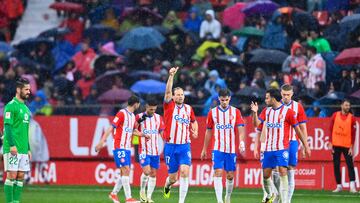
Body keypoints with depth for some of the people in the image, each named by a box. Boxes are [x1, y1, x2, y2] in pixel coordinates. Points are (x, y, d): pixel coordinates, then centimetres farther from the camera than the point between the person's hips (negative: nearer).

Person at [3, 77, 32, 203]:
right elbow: (7, 126, -14)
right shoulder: (11, 106, -7)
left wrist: (28, 149, 21)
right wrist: (12, 145, -22)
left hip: (23, 149, 8)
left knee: (21, 177, 5)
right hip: (12, 149, -8)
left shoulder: (25, 108, 18)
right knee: (12, 175, -7)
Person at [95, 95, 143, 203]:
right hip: (119, 147, -9)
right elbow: (111, 127, -16)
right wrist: (102, 141, -22)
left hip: (127, 148, 9)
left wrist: (143, 135, 17)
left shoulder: (132, 116, 15)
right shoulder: (122, 113, -11)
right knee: (126, 170, -14)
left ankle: (114, 193, 23)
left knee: (124, 173, 8)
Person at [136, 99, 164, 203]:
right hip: (144, 151, -4)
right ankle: (142, 191, 10)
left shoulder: (158, 118, 7)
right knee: (147, 172, -14)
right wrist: (139, 121, -22)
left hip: (155, 151, 4)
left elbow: (162, 133, 13)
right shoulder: (139, 117, -3)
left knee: (153, 174, 3)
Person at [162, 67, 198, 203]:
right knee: (173, 177, 6)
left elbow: (194, 121, 26)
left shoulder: (188, 109, 8)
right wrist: (171, 76, -28)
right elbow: (168, 91, -16)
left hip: (185, 147, 1)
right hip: (170, 146, -1)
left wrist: (195, 130, 6)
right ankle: (167, 185, 43)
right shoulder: (169, 106, 0)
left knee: (185, 172, -18)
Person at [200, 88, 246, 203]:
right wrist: (204, 149, 13)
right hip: (218, 149, -1)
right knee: (218, 173, -13)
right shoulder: (212, 112, 4)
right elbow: (208, 132, 11)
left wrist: (242, 142, -23)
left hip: (231, 149, 1)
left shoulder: (235, 112, 2)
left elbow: (241, 129, -6)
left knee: (230, 175, 6)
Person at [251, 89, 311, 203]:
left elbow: (297, 129, 0)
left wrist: (306, 146, 2)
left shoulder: (287, 111, -5)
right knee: (265, 175, 7)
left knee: (283, 173, -15)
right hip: (268, 149, 5)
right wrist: (254, 112, -17)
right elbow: (257, 124, 1)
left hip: (282, 148, -5)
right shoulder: (266, 111, 11)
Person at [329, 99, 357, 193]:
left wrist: (351, 147, -5)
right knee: (336, 166, 3)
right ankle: (339, 186, 10)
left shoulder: (352, 118, 2)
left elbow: (353, 133, 1)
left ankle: (352, 186, -14)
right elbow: (331, 129, 7)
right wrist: (330, 143, 0)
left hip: (347, 146, -2)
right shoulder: (335, 115, 5)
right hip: (336, 145, 2)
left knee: (350, 165, -10)